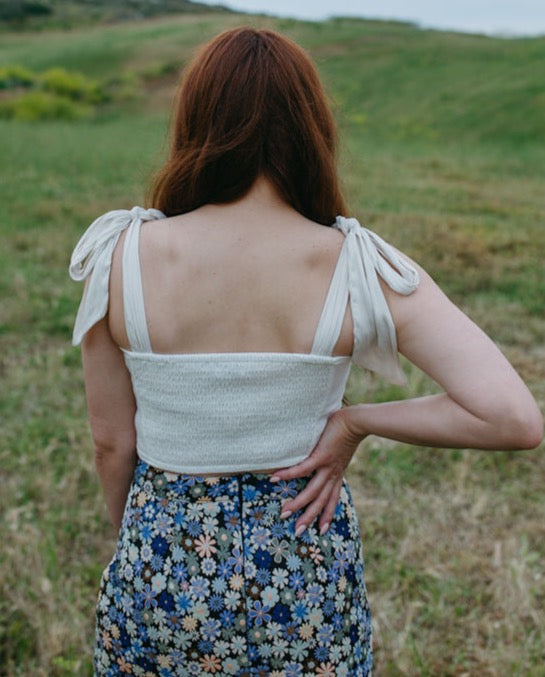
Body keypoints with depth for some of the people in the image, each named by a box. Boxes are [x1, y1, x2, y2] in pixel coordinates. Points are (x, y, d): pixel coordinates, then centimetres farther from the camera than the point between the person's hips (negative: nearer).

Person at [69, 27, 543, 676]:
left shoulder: (123, 256, -16)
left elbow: (112, 444, -5)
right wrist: (356, 421, -12)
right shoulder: (358, 269, -18)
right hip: (308, 568, 0)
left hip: (162, 569, 1)